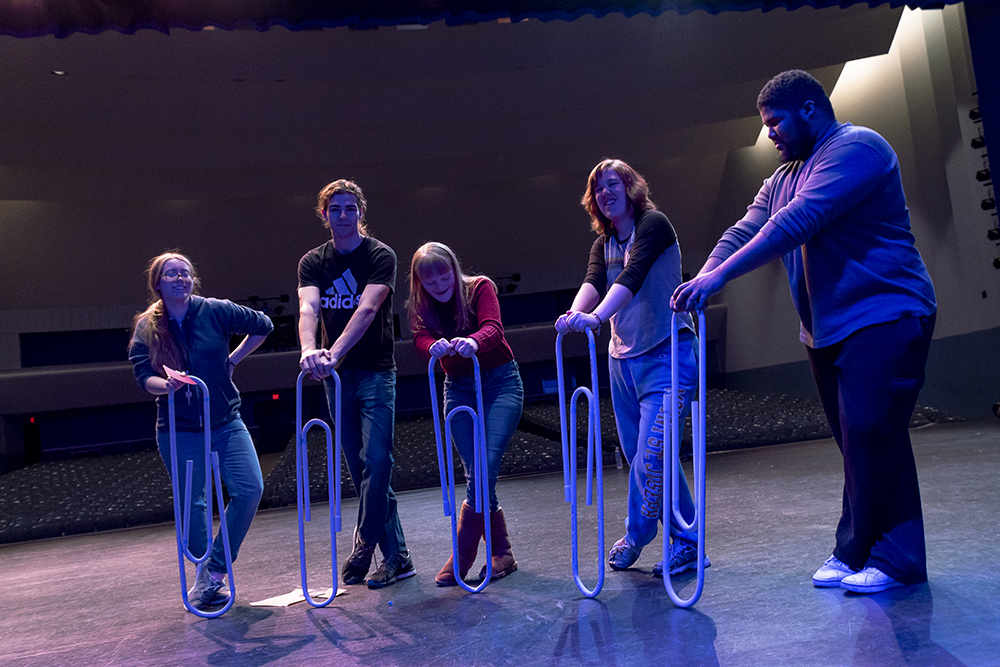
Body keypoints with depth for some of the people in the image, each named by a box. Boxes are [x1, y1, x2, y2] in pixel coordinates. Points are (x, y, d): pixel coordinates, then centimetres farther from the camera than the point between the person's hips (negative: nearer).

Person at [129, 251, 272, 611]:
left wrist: (232, 359, 4)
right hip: (179, 430, -1)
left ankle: (214, 572, 2)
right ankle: (206, 579, 21)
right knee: (192, 506, 0)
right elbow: (143, 375, -10)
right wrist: (166, 385, -31)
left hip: (225, 422, 1)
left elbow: (262, 326, 8)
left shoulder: (214, 311, -5)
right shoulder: (147, 327, -2)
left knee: (250, 490, -12)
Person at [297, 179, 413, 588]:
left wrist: (334, 353, -36)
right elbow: (308, 309, -13)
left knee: (376, 462, -12)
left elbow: (366, 310, -21)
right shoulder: (312, 262, 6)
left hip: (375, 372, -4)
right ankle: (396, 557, 18)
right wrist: (309, 350, -34)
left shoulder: (380, 256, -6)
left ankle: (364, 547, 2)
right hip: (337, 377, 4)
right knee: (361, 469, 7)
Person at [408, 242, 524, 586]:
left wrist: (472, 341, -51)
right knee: (478, 474, -4)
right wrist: (434, 347, -45)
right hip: (459, 389, 3)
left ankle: (460, 559, -7)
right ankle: (502, 554, 10)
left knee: (485, 467, -16)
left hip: (500, 381, -3)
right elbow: (421, 340, -21)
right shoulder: (420, 308, -1)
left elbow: (493, 328, -28)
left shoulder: (480, 288, -10)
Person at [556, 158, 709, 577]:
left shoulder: (653, 224, -7)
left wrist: (597, 316, -39)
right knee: (639, 457, 12)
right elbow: (593, 282, -8)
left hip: (666, 354, -7)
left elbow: (632, 275, -24)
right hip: (623, 358, 7)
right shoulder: (603, 245, 12)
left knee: (650, 457, -14)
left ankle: (637, 535, 8)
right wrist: (575, 312, -30)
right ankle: (685, 542, 27)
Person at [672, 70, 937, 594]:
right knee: (856, 441, 9)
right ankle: (857, 552, 15)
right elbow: (743, 233, 8)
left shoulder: (857, 147, -11)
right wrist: (699, 282, -11)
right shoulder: (783, 178, 18)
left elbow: (796, 223, -24)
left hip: (883, 316, -8)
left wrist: (718, 276, -29)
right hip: (827, 329, 8)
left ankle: (891, 558, -3)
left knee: (871, 433, -12)